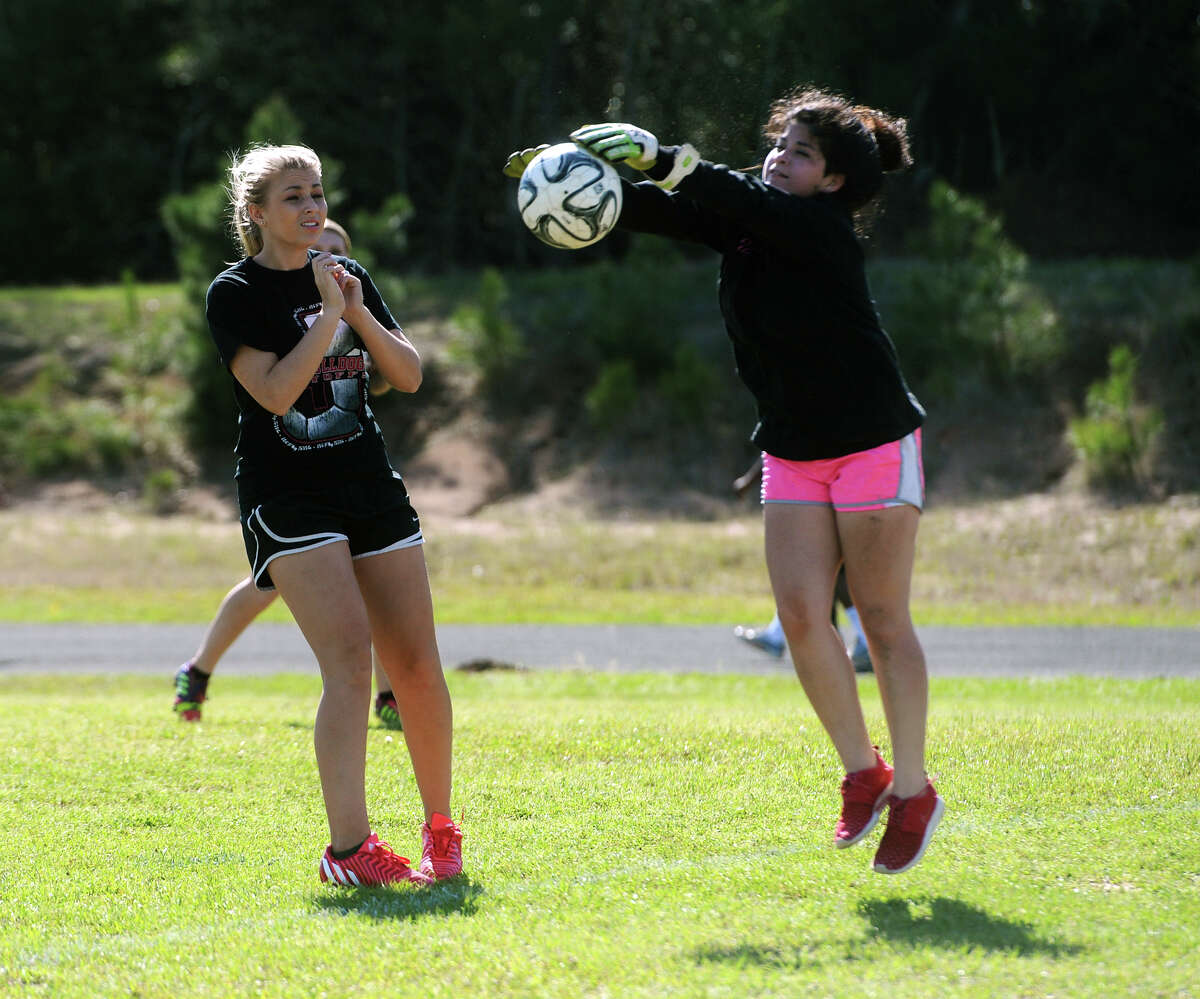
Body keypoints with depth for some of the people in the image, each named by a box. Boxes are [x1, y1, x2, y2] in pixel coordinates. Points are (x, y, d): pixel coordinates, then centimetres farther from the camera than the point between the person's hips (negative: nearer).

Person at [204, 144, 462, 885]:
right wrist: (328, 316, -18)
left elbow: (409, 375, 6)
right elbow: (276, 392, -17)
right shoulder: (235, 294, -5)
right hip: (287, 498, -5)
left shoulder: (349, 276, 12)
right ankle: (348, 847, -19)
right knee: (350, 660, -19)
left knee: (417, 666, 2)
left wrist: (359, 312, -8)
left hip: (371, 486, 5)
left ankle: (441, 830, 17)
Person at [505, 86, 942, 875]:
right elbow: (662, 213, -6)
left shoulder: (824, 229, -17)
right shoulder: (742, 224, 3)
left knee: (882, 620, -1)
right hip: (794, 453, 6)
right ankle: (862, 772, 9)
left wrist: (663, 157, -43)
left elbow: (742, 201, -33)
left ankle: (913, 791, 8)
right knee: (801, 612, -4)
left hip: (875, 445, -6)